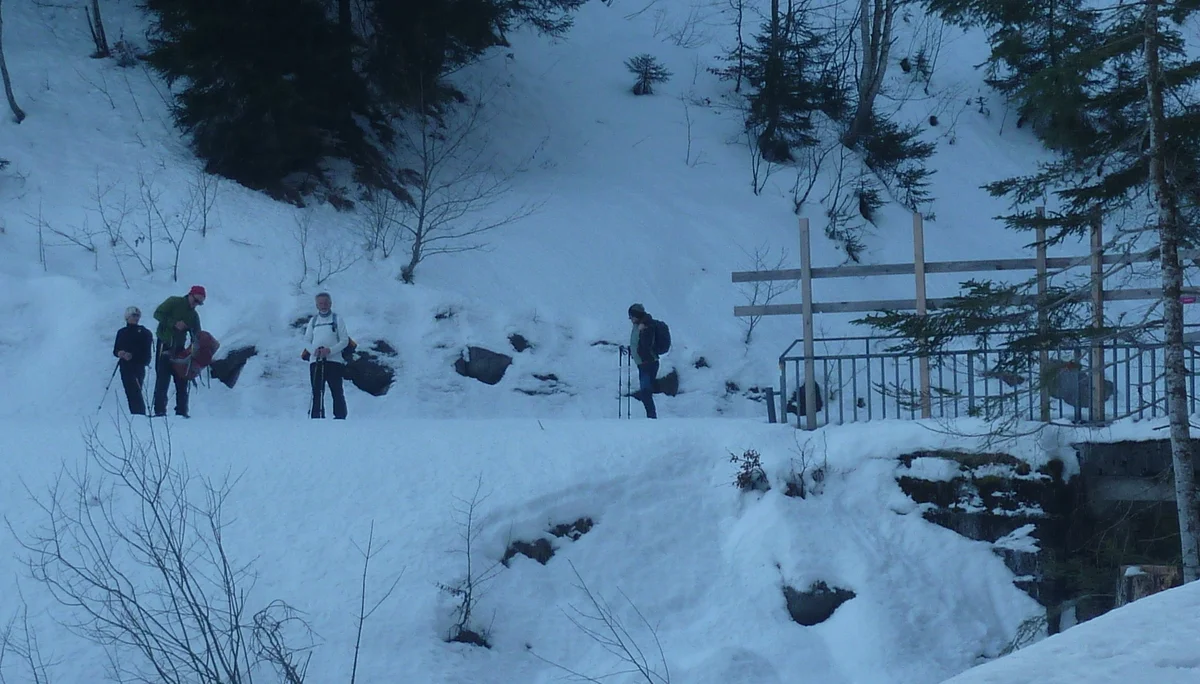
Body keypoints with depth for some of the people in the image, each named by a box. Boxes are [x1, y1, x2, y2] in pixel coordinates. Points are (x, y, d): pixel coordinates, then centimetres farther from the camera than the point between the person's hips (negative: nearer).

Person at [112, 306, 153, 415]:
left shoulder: (144, 333, 1)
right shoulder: (121, 332, 15)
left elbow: (146, 353, -6)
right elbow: (115, 350, 15)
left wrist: (132, 356, -18)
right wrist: (119, 353, -8)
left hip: (138, 367, -5)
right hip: (125, 368, 5)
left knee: (135, 391, -14)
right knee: (130, 393, 2)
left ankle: (140, 413, -16)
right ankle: (134, 414, 3)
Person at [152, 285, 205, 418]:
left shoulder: (194, 316, 13)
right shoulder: (174, 302, -3)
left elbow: (196, 336, 12)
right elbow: (158, 314, -12)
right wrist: (174, 323, -21)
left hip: (180, 348, 6)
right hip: (165, 346, -6)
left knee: (182, 382, 3)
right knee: (162, 380, -10)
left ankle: (181, 412, 7)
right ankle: (159, 411, -10)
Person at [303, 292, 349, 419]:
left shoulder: (337, 320, 7)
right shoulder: (313, 321, 15)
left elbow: (344, 340, 1)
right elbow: (307, 340, 13)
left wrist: (330, 350, -14)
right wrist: (314, 350, -9)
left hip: (334, 360, -3)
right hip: (315, 361, 3)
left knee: (337, 392, -4)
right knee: (317, 393, 0)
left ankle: (340, 417, -2)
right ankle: (317, 418, 0)